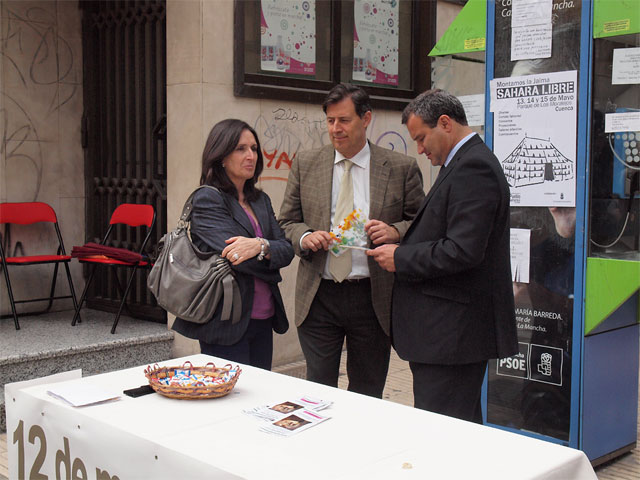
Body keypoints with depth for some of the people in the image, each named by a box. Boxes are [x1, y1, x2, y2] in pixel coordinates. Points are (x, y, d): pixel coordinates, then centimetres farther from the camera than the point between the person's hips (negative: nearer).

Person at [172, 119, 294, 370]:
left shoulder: (260, 200, 13)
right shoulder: (207, 199, -9)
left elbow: (286, 250, 2)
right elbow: (231, 252, -19)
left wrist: (260, 246, -19)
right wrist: (270, 268, -4)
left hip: (262, 319, 7)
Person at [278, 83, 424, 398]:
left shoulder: (401, 168, 1)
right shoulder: (305, 165, 6)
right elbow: (286, 222, 10)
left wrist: (395, 231, -17)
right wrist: (305, 237, -12)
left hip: (373, 298, -1)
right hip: (318, 297, 1)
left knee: (368, 397, 13)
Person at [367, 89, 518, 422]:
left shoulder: (473, 168, -16)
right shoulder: (467, 162, 18)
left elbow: (463, 251, -24)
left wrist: (401, 258, -13)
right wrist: (399, 240, 8)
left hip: (451, 331, -11)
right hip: (451, 330, 11)